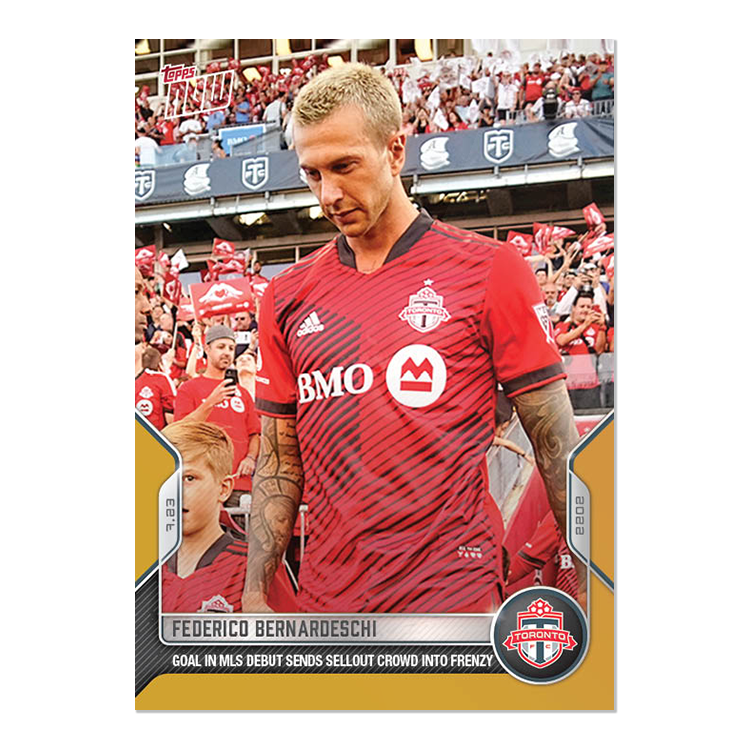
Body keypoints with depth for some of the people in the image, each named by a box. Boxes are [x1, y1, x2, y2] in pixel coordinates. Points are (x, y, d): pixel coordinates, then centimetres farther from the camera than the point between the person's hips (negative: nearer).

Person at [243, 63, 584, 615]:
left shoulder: (489, 270, -4)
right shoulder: (288, 296, 6)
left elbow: (556, 444, -3)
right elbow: (279, 461, 10)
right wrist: (255, 594, 3)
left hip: (454, 596, -3)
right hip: (326, 600, 4)